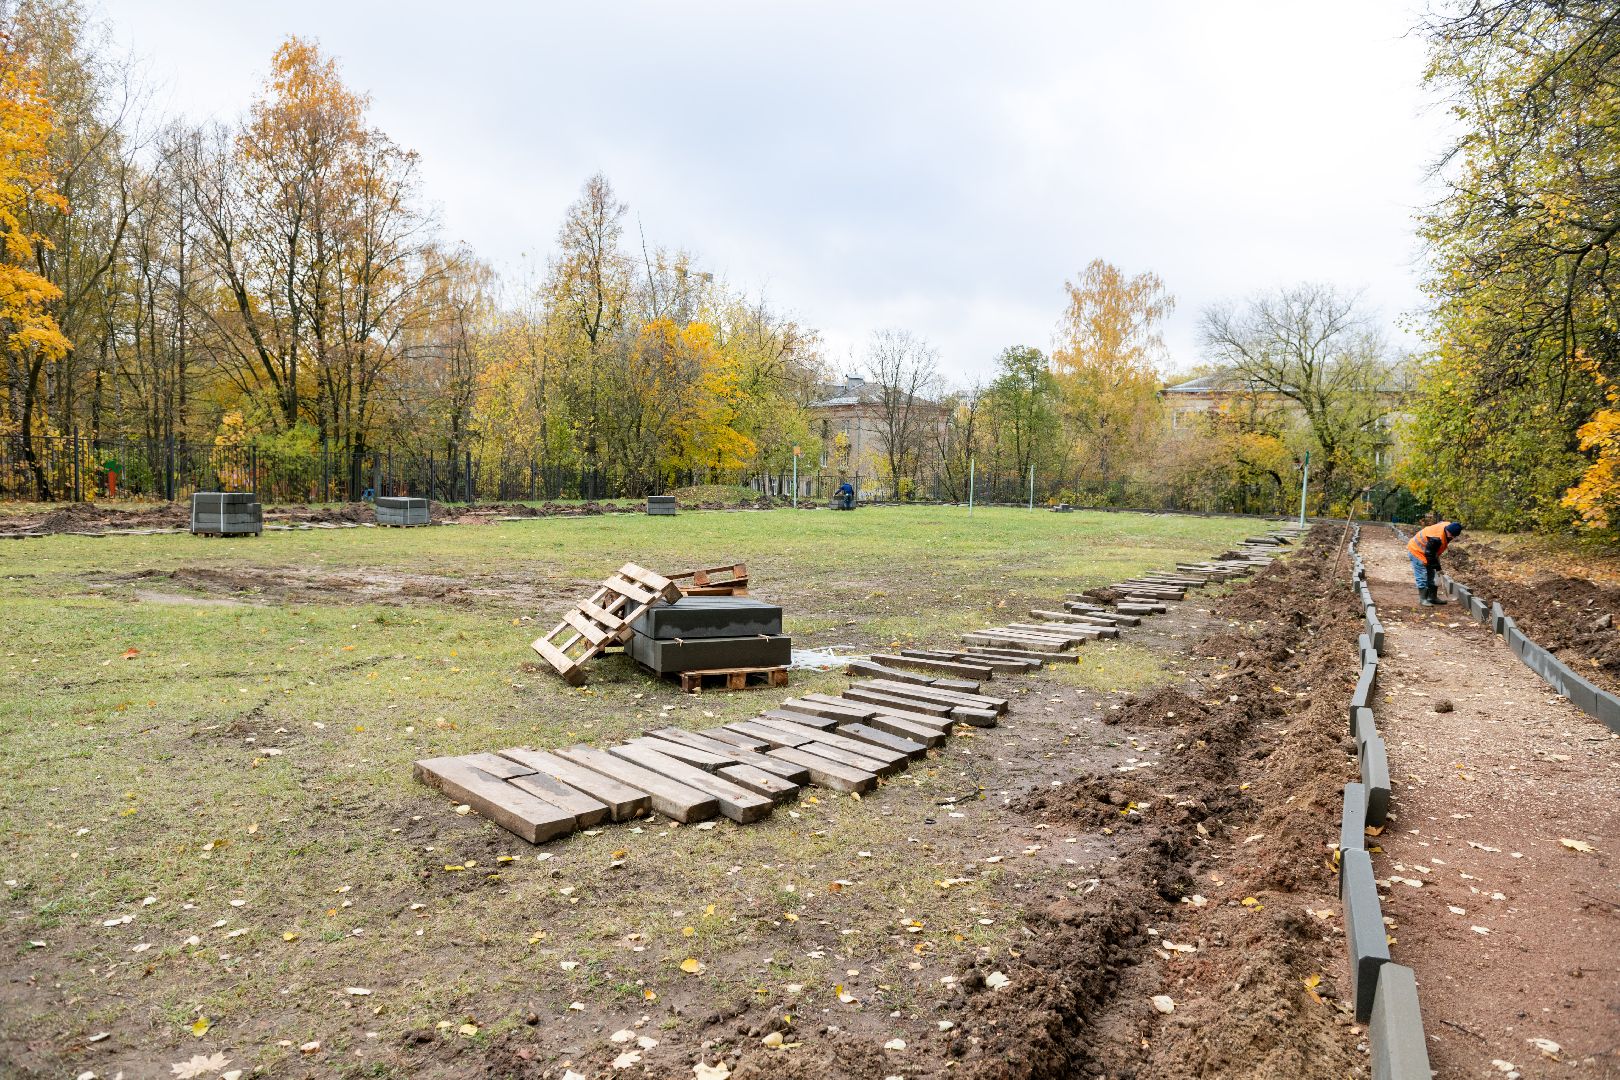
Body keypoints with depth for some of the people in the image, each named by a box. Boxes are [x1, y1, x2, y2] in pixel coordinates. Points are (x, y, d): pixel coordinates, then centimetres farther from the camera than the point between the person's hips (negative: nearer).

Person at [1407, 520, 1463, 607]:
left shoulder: (1447, 525, -14)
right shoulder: (1436, 538, -38)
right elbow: (1430, 554, -28)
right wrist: (1437, 568, -18)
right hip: (1417, 551, -10)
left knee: (1431, 575, 12)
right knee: (1422, 577, -10)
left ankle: (1432, 597, 20)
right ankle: (1423, 599, -2)